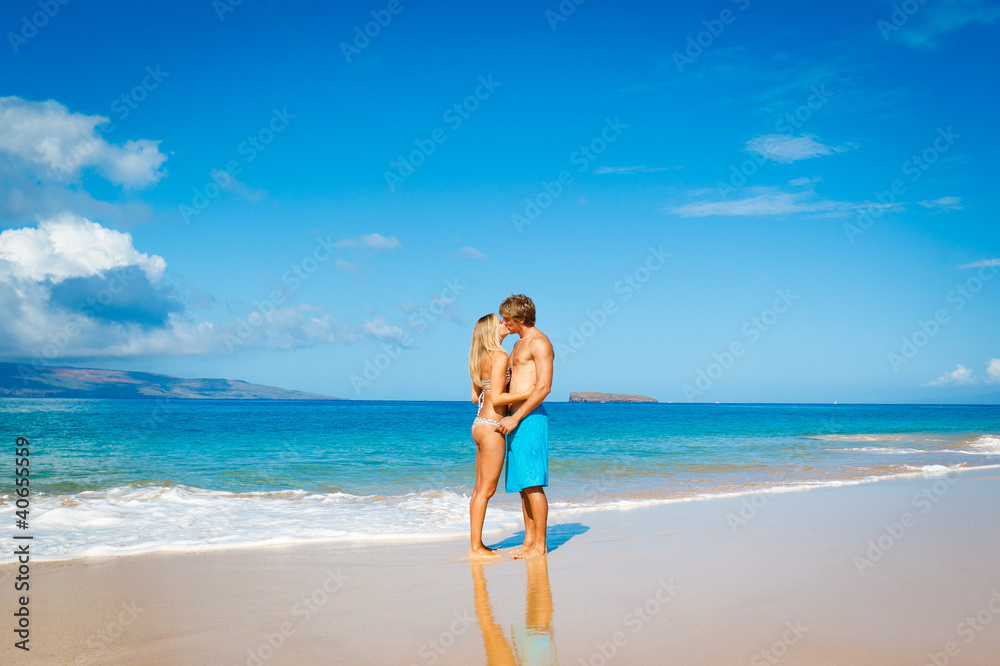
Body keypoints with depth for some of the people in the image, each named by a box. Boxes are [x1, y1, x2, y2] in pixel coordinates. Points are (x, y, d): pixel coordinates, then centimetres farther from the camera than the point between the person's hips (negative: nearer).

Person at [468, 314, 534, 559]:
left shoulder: (482, 358, 14)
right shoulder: (499, 357, -13)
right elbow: (496, 398, -19)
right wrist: (526, 393, -15)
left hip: (480, 424, 9)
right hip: (491, 427, -9)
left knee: (480, 488, 12)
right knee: (487, 489, -4)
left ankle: (476, 544, 17)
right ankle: (476, 547, 1)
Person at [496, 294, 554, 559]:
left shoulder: (539, 342, -9)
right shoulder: (519, 344, 21)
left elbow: (544, 387, -17)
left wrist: (516, 417, -19)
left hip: (530, 419, -10)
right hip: (516, 419, 10)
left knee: (533, 484, -9)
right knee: (522, 484, 10)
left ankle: (540, 545, -5)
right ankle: (529, 540, 15)